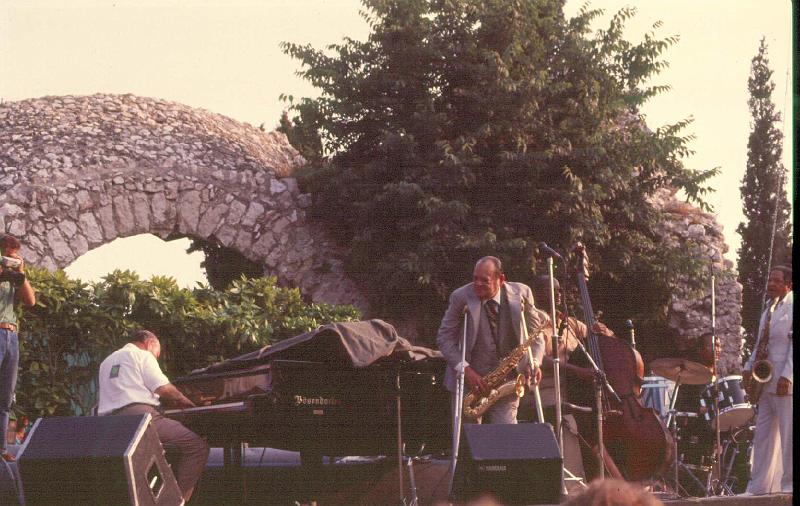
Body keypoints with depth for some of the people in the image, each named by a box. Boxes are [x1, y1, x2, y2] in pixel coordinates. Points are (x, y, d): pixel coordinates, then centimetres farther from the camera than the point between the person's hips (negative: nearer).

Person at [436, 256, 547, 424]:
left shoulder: (521, 294, -3)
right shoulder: (461, 297, -7)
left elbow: (535, 332, 8)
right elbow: (444, 337, -3)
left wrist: (534, 362, -11)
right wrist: (465, 369, -15)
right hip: (468, 382, 0)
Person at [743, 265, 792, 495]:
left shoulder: (791, 307, -5)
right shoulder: (769, 311, 20)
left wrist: (787, 376, -21)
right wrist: (749, 368, 8)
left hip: (784, 382, -8)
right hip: (765, 381, 8)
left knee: (788, 436, -6)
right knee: (763, 435, 7)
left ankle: (789, 485, -3)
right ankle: (759, 486, 9)